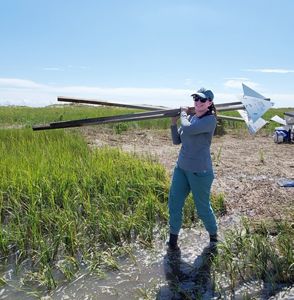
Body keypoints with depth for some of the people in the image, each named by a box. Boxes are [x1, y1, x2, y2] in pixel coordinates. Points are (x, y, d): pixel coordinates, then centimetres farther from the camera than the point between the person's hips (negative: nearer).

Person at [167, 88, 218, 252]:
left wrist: (183, 113, -10)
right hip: (181, 168, 7)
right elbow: (177, 140, 10)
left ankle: (213, 235, 36)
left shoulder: (210, 120, -14)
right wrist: (173, 123, -3)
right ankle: (173, 238, 23)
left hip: (200, 171, -6)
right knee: (174, 203, 6)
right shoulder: (190, 117, 7)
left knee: (203, 207, 10)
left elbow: (188, 129, -29)